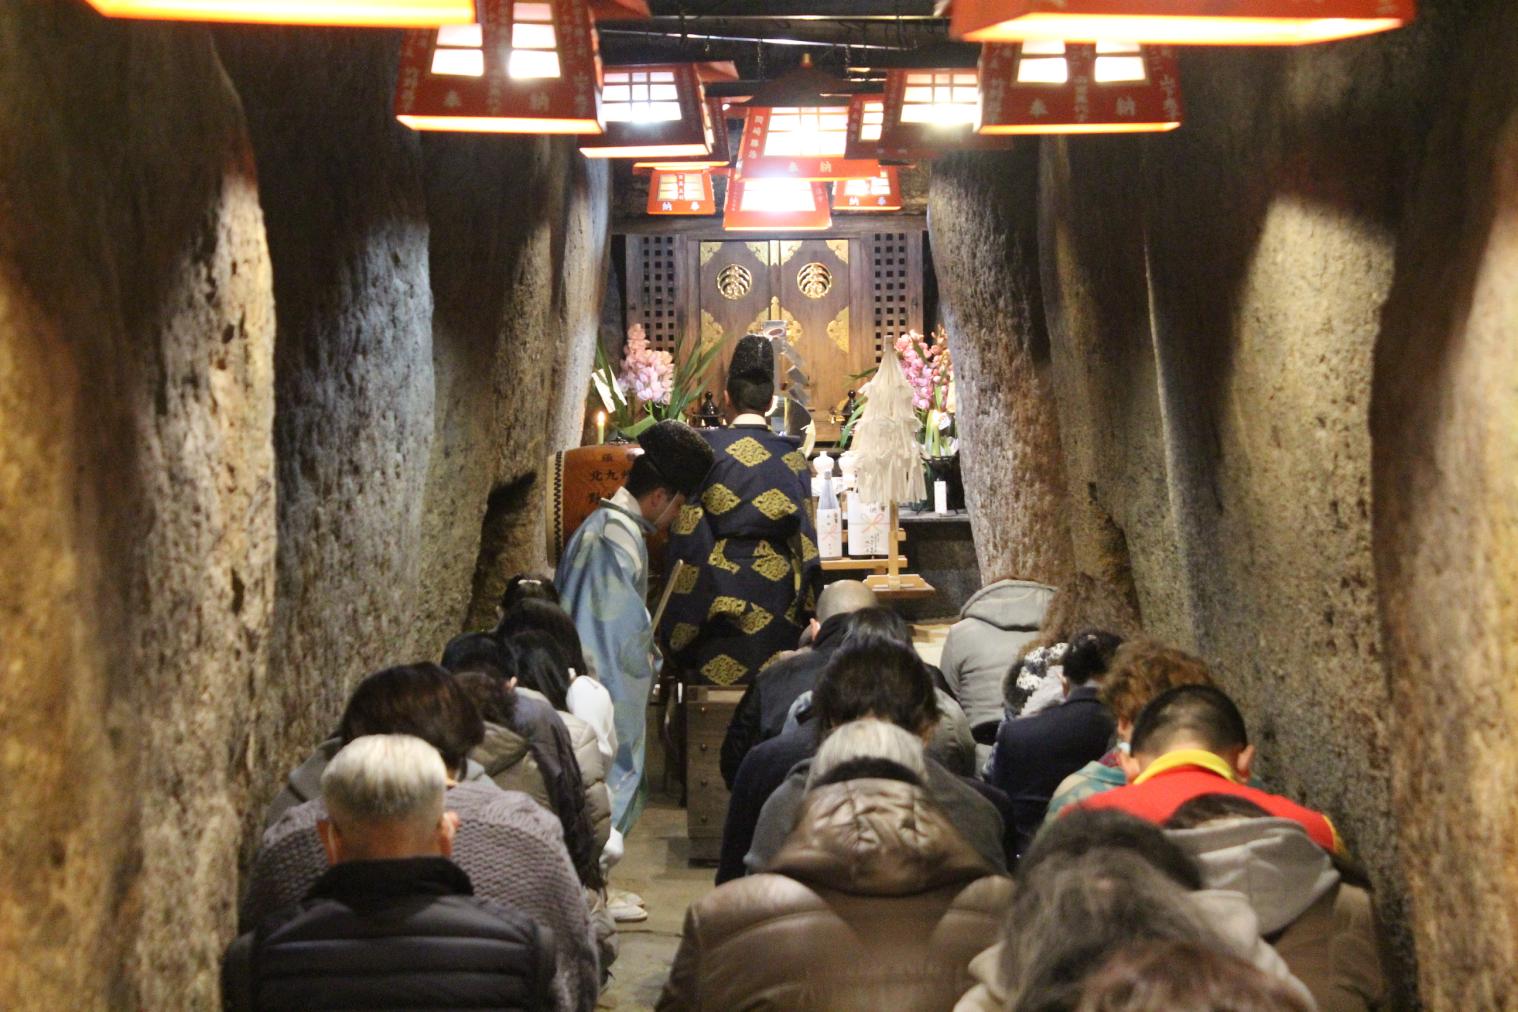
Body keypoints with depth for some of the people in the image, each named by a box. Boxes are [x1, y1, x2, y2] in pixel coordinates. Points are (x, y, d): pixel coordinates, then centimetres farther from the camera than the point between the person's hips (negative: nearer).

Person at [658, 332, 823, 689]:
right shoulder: (792, 457, 2)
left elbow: (687, 532, -4)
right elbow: (806, 538, 4)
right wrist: (807, 609, 12)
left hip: (719, 591, -2)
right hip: (777, 590, 2)